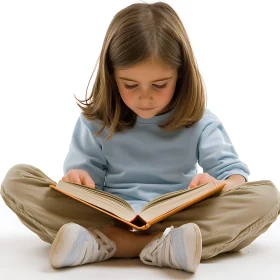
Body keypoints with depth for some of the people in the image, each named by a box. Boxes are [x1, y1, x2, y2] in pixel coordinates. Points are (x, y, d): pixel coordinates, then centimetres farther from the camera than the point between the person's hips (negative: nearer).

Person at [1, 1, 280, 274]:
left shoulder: (198, 122, 3)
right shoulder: (97, 121, 6)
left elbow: (235, 173, 0)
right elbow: (84, 177, 5)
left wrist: (218, 187, -24)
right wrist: (76, 182, -20)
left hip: (178, 221, 0)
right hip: (108, 219, 1)